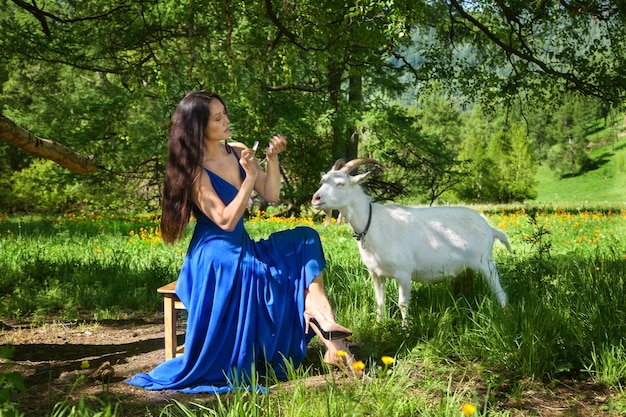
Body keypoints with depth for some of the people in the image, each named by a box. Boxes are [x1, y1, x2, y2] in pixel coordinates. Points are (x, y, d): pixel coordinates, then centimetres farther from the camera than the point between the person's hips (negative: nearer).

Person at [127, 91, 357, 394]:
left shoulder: (237, 153, 5)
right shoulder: (194, 170, -14)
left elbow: (271, 196, 5)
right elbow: (225, 221, -21)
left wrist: (272, 159, -10)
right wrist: (250, 176, -25)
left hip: (242, 249, 7)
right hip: (216, 258, -7)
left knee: (304, 241, -9)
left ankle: (328, 330, -23)